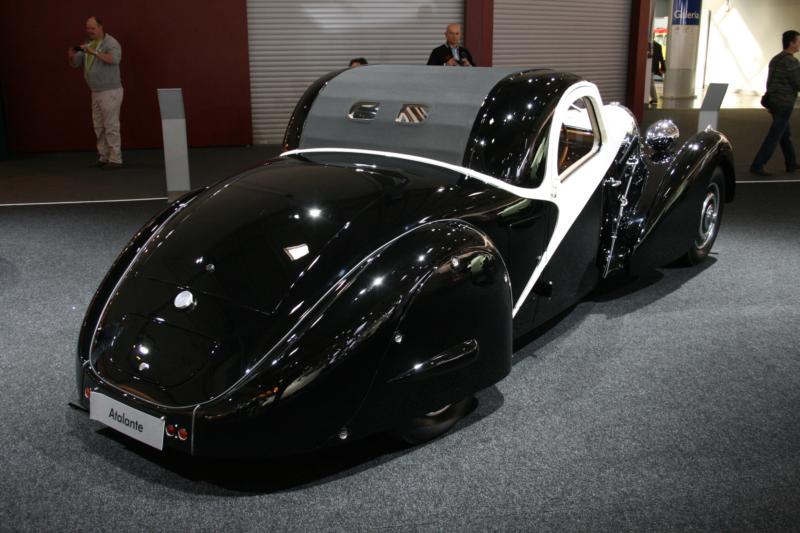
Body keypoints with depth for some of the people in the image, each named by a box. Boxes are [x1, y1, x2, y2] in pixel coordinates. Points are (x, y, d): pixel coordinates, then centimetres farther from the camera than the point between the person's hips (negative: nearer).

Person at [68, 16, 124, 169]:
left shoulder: (111, 43, -11)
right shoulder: (88, 44, 13)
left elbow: (115, 59, -31)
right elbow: (75, 63, 12)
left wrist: (94, 52, -37)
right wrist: (71, 56, -10)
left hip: (110, 92, -8)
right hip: (96, 93, 8)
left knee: (111, 126, -6)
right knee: (99, 127, 10)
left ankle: (115, 159, -2)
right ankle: (104, 157, 17)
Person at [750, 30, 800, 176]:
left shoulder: (775, 59, 10)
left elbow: (769, 82, 15)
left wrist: (770, 104, 20)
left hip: (773, 102, 9)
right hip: (784, 105, -9)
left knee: (785, 134, 19)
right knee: (774, 137, -6)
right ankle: (757, 166, -8)